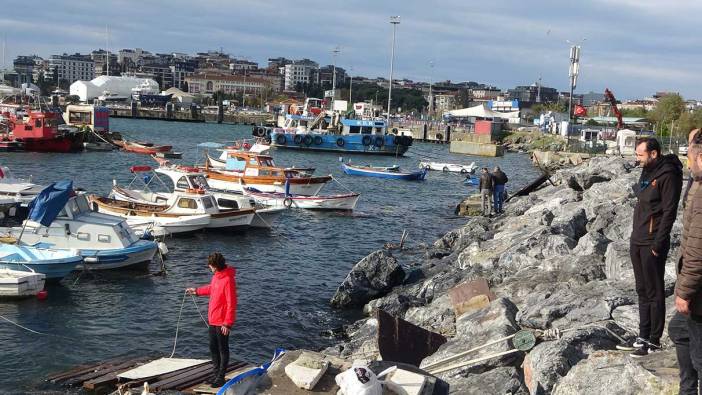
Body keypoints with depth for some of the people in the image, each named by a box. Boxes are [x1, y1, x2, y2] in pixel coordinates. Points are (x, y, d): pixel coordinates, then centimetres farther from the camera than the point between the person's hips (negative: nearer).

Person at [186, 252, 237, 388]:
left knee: (223, 350, 3)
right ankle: (215, 373, 30)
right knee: (213, 348, 17)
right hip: (212, 320, 9)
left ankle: (221, 377, 11)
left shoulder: (228, 280, -23)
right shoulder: (216, 276, 5)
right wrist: (197, 291, 29)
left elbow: (231, 304, -22)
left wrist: (227, 323, -22)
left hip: (222, 323, -9)